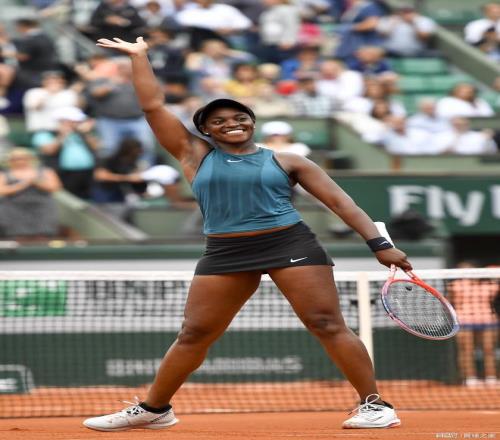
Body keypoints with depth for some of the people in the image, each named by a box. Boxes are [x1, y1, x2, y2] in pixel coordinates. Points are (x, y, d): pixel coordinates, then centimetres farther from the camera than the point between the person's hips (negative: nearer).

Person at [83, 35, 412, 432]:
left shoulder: (286, 162, 8)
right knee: (194, 335, 6)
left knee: (327, 325, -10)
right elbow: (153, 106, 12)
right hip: (225, 253, 2)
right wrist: (139, 55, 14)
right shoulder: (195, 155, 11)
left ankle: (375, 405, -8)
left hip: (291, 244, -2)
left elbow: (341, 202, 6)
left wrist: (379, 243, -3)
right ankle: (153, 409, 20)